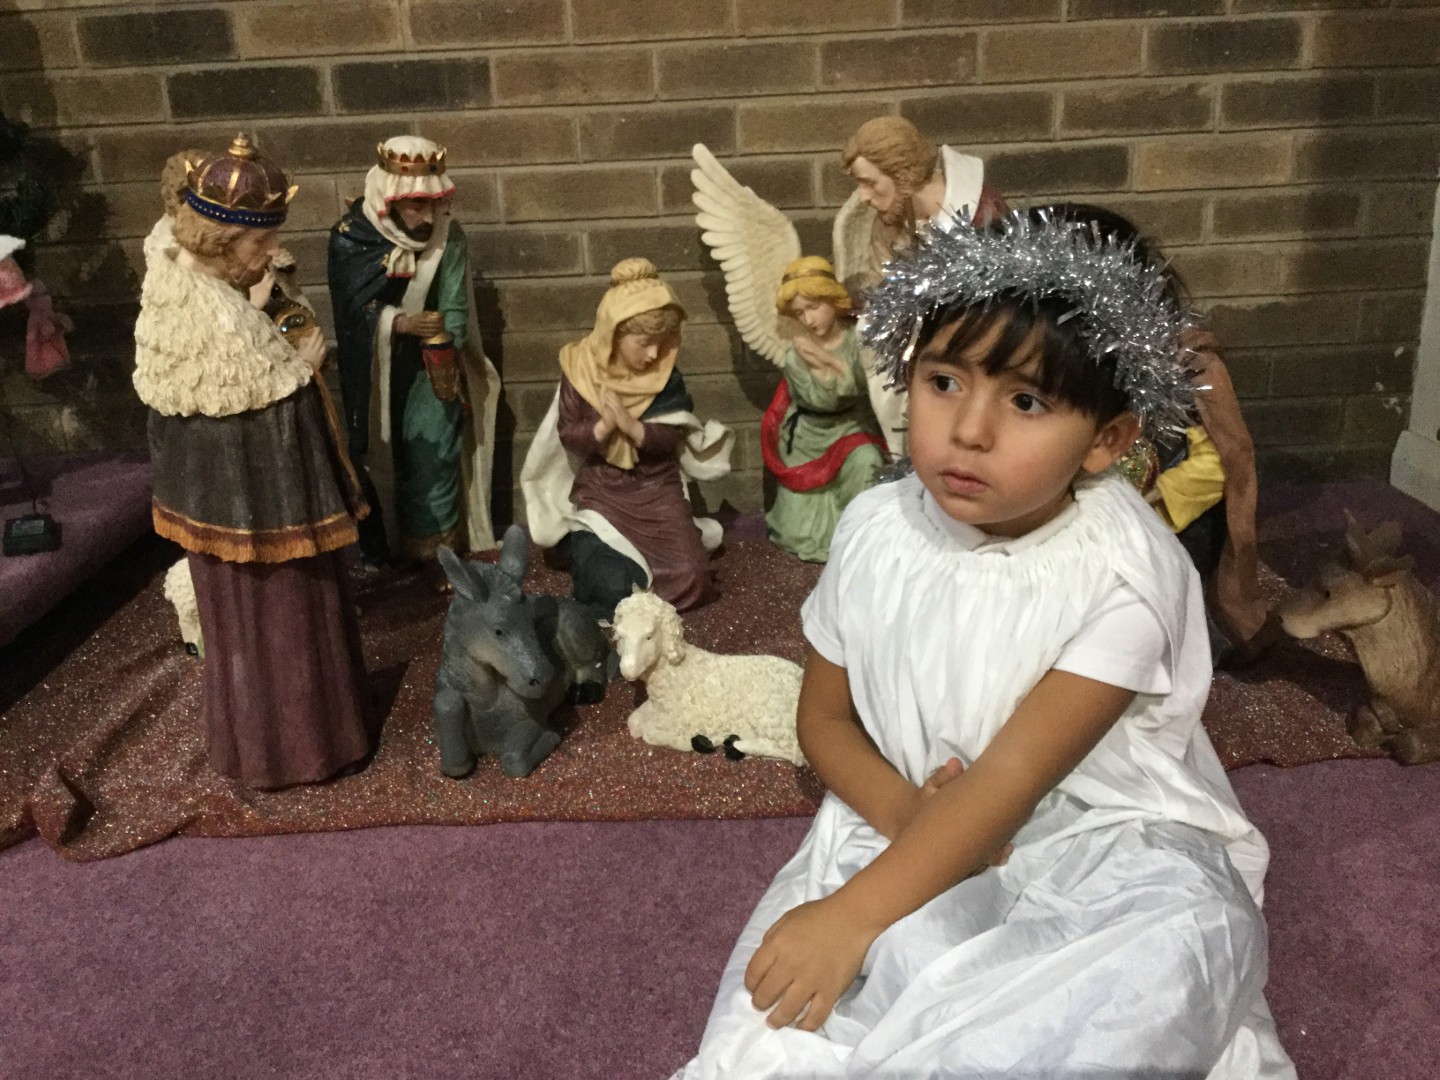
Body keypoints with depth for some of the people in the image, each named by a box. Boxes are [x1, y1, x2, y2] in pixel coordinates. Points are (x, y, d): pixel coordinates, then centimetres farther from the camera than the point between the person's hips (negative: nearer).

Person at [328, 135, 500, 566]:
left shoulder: (448, 236, -11)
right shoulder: (350, 236, -11)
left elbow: (453, 309, -12)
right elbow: (352, 310, -12)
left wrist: (443, 361, -26)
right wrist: (400, 323, -30)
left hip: (430, 367, 0)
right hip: (374, 372, 1)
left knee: (432, 458, -5)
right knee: (378, 458, 11)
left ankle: (435, 552, 9)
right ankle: (380, 551, 28)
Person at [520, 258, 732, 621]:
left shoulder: (667, 376, -5)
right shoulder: (581, 369, -9)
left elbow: (671, 439, -9)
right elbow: (568, 436, -7)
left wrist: (631, 425, -27)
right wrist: (603, 426, -27)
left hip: (657, 490, 2)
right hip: (601, 494, -2)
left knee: (690, 581, -14)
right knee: (612, 592, -18)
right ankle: (581, 545, 17)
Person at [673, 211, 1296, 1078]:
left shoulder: (1122, 573, -19)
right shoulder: (876, 531, -6)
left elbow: (1012, 779, -22)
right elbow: (824, 719, 6)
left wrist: (852, 916, -28)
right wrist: (903, 809, -14)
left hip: (1106, 842, -1)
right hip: (920, 838, 2)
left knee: (1186, 933, -35)